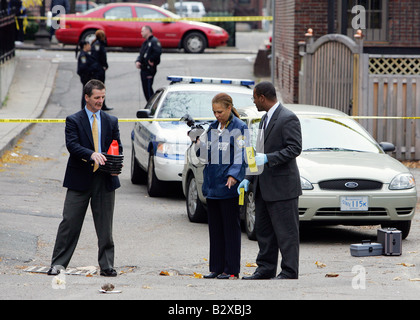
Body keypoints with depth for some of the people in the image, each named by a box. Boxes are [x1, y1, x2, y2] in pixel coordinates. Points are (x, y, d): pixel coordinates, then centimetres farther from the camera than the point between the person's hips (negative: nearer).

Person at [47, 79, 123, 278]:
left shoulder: (111, 121, 13)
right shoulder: (73, 120, 2)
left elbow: (118, 148, 13)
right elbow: (72, 145, -12)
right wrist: (92, 154, -28)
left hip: (105, 179, 3)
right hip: (80, 179, -3)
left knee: (105, 226, 5)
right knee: (70, 222, -2)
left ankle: (106, 266, 11)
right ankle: (58, 263, 3)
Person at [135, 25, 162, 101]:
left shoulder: (154, 41, -11)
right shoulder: (145, 43, 20)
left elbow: (158, 52, -27)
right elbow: (141, 54, 24)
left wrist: (151, 60, -19)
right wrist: (138, 61, 4)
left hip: (149, 69, -10)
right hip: (143, 69, 10)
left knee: (148, 89, -11)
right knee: (145, 89, 12)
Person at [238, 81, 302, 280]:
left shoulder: (288, 119, -12)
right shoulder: (265, 119, 17)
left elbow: (295, 148, -20)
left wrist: (267, 158, -24)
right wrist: (248, 178, 13)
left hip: (282, 186, -10)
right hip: (263, 186, 10)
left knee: (286, 232, -4)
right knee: (263, 229, 12)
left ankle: (289, 272, -1)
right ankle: (266, 269, 20)